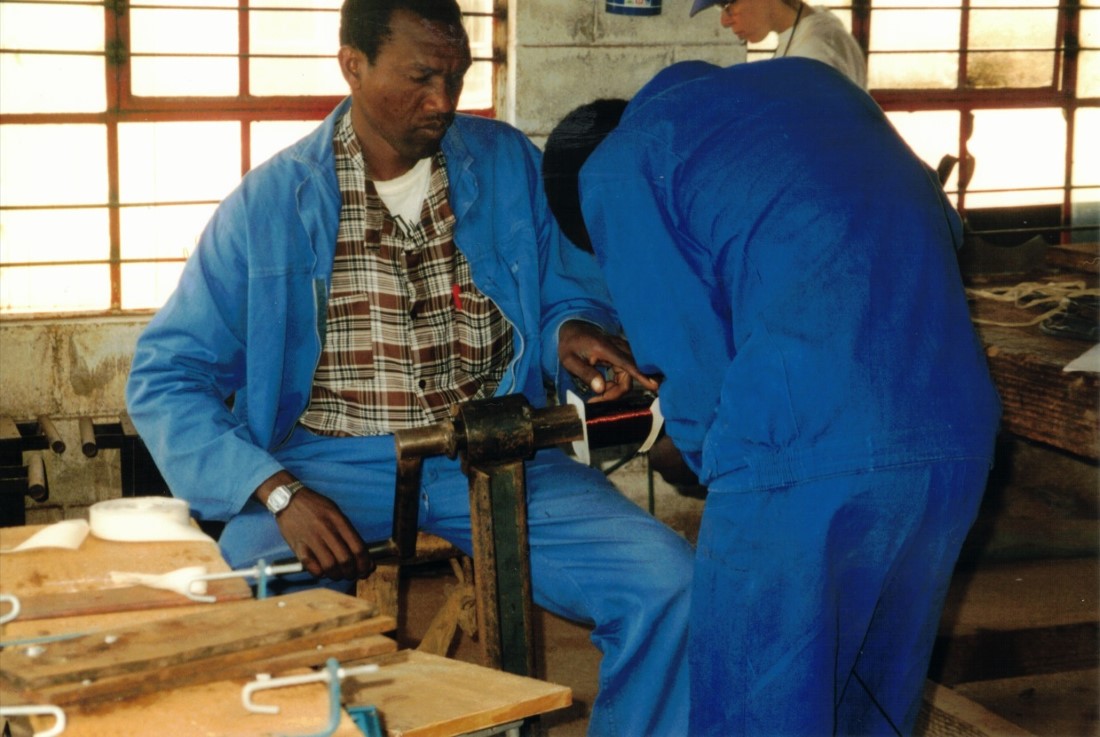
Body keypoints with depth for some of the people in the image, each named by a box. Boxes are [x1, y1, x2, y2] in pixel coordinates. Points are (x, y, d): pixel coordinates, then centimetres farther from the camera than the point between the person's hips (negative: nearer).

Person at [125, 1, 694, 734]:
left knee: (669, 585, -20)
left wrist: (572, 331, -9)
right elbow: (166, 378, -1)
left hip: (495, 455, 2)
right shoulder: (269, 204, 0)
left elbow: (571, 290, 18)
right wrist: (278, 491, -17)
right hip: (329, 461, -2)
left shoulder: (507, 163, 7)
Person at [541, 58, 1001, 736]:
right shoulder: (805, 77, 26)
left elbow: (694, 366, 0)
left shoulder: (615, 171, 7)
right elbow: (943, 225, 23)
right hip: (961, 437, 7)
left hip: (804, 458, -7)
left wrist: (715, 465, 19)